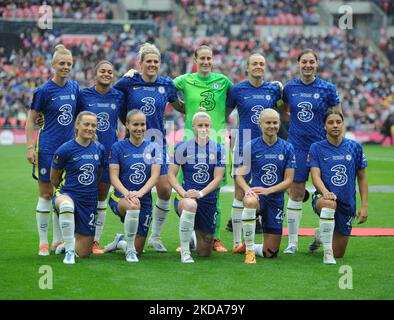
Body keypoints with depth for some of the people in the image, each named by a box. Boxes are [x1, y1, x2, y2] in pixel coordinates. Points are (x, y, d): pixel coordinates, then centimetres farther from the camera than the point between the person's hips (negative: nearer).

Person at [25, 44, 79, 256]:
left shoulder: (75, 87, 6)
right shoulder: (44, 91, -8)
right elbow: (31, 120, -4)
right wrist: (30, 147, -11)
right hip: (47, 148, -5)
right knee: (46, 195, -1)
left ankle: (58, 241, 17)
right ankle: (43, 243, 5)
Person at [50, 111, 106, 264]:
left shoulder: (99, 149, 0)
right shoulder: (65, 150, -12)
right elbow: (54, 178, 1)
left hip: (90, 201, 4)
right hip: (67, 194, -4)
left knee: (84, 253, 4)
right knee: (66, 204, -45)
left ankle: (71, 242, 42)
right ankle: (69, 251, -28)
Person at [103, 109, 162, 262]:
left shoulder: (153, 148, 3)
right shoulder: (118, 147, -1)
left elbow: (155, 176, -8)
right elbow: (113, 177, -8)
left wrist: (139, 193, -25)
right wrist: (127, 193, -27)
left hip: (145, 199, 3)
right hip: (120, 198, -3)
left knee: (138, 249, 4)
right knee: (133, 205, -41)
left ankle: (120, 241, 40)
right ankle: (129, 249, -23)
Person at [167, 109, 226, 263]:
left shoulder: (219, 149, 0)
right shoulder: (183, 148, -3)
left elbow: (218, 178, -5)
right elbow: (171, 174, -4)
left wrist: (200, 193, -21)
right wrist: (184, 193, -21)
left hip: (208, 199, 2)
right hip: (186, 196, -2)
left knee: (205, 252, 7)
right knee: (190, 204, -43)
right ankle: (184, 252, -29)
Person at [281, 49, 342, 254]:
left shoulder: (327, 89, -2)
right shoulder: (289, 88, 4)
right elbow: (283, 111, 21)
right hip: (297, 147, 1)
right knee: (296, 193, 2)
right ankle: (292, 241, 8)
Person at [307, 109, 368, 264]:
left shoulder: (355, 147, 2)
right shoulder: (317, 148, -2)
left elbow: (362, 178, 8)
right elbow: (315, 176, -12)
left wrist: (364, 206, 1)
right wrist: (325, 192, -33)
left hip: (347, 205, 3)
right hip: (323, 198, -3)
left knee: (339, 254, 7)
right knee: (329, 203, -42)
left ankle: (320, 234, 41)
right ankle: (327, 252, -28)